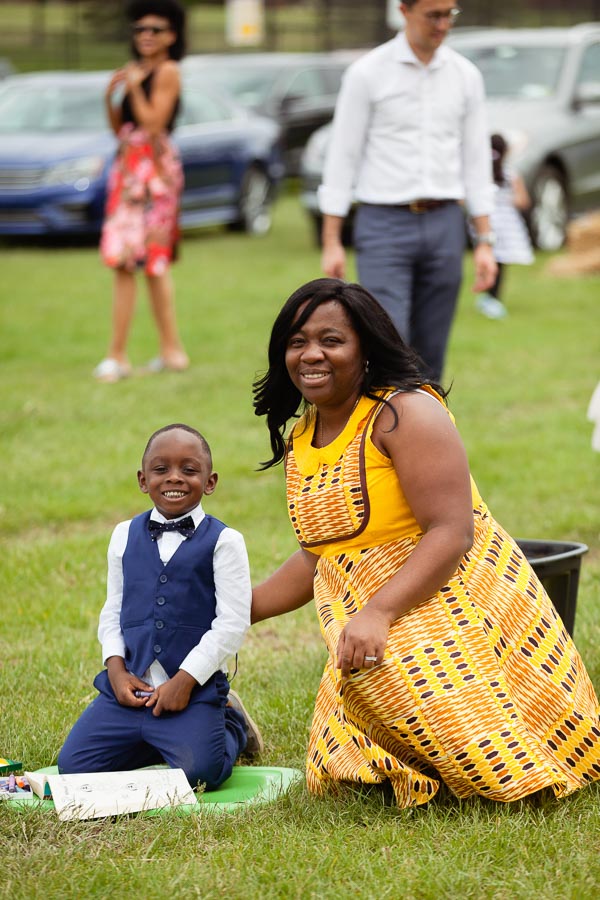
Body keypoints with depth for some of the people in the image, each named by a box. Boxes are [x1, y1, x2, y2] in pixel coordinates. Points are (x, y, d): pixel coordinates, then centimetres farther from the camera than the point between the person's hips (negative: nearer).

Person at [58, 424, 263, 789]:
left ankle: (231, 728, 12)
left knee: (197, 770, -24)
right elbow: (113, 611, 16)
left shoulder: (223, 541, -3)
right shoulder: (125, 536, 12)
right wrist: (116, 668, -1)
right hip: (129, 686, 4)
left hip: (195, 687, -4)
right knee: (73, 766, -7)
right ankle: (158, 741, 17)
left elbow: (233, 623, -8)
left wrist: (186, 680, -14)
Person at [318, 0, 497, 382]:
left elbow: (476, 161, 10)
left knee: (430, 354, 6)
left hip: (444, 225, 4)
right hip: (385, 225, -4)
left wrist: (485, 242, 4)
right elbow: (342, 157, -2)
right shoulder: (367, 73, -3)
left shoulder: (466, 76, 7)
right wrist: (331, 242, -5)